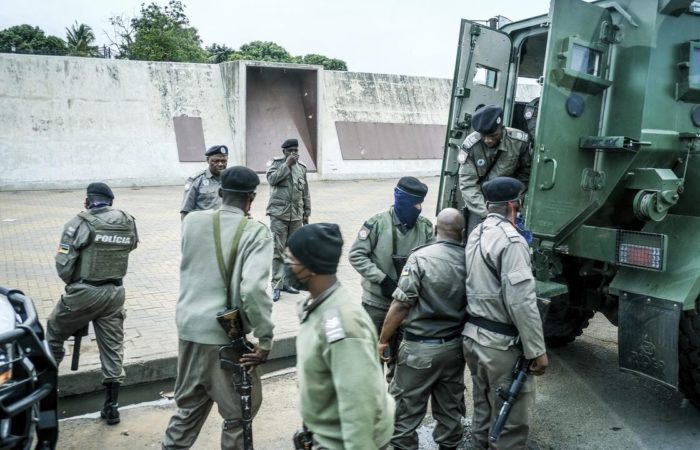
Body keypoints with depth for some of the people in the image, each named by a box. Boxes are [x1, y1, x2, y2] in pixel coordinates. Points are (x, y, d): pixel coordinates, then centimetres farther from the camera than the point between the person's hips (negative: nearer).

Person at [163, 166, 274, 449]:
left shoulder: (192, 221, 1)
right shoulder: (256, 233, -13)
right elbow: (253, 288, -24)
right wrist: (265, 338, -18)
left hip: (188, 328, 5)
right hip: (226, 336, -5)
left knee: (188, 408, 24)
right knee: (238, 413, 14)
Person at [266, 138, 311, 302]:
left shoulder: (301, 167, 12)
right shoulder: (276, 163, 2)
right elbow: (272, 179, -18)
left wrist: (306, 212, 16)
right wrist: (287, 164, -14)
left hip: (296, 215, 4)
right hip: (278, 214, -4)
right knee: (278, 250, -5)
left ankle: (287, 281, 21)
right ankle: (276, 285, 0)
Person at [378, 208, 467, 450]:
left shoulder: (421, 257, -16)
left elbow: (401, 304, -17)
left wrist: (383, 339, -6)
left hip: (421, 348, -5)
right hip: (455, 346, 5)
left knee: (405, 408, 9)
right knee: (450, 407, 19)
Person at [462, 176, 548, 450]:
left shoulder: (476, 234, 10)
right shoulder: (511, 240, -18)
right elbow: (521, 302, -22)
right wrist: (537, 350, -17)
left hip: (472, 335, 9)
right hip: (501, 344, -9)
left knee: (484, 412, 20)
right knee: (511, 422, 3)